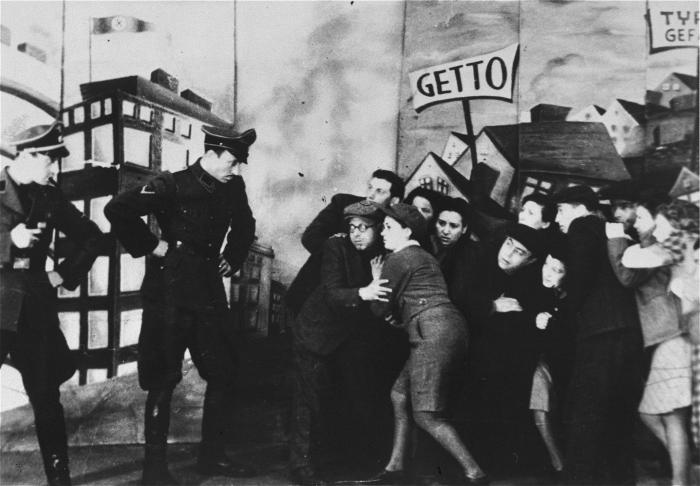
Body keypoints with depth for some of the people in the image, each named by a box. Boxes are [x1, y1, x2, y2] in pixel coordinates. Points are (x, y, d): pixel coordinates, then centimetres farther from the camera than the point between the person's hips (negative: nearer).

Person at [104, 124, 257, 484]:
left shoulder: (232, 187, 4)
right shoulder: (173, 186, -15)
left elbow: (244, 225, 25)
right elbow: (118, 210, -25)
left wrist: (232, 259, 14)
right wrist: (149, 246, -19)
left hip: (209, 291, 7)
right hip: (170, 293, -6)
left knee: (223, 373, 8)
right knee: (163, 379, 1)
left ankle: (211, 456, 22)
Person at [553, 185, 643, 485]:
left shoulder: (583, 227, 1)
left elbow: (580, 275, -12)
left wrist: (569, 314, 0)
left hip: (600, 335, -8)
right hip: (628, 333, 8)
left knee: (584, 416, -6)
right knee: (618, 420, 12)